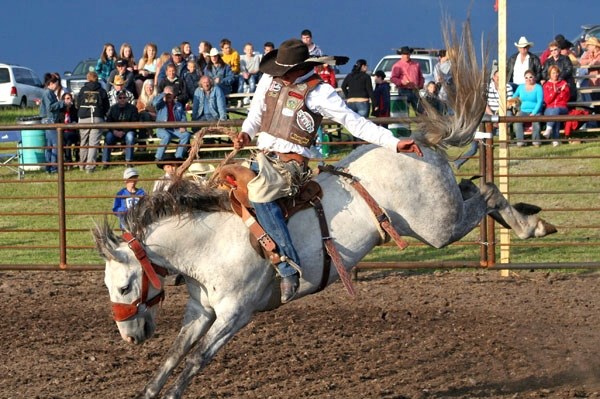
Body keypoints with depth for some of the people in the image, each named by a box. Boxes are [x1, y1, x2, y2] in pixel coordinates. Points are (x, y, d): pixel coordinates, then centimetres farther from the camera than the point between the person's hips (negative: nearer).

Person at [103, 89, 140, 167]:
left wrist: (124, 132, -18)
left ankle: (129, 160, -32)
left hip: (127, 131, -1)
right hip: (115, 131, 1)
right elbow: (108, 123, 3)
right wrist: (115, 131, -17)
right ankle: (105, 161, -29)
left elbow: (134, 123, -6)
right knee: (108, 136, -29)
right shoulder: (112, 108, 8)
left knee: (130, 136, -35)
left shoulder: (132, 108, 1)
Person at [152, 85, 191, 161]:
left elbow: (183, 117, 13)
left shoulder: (178, 105, 20)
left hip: (175, 129, 3)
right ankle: (158, 158, -31)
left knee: (186, 135, -25)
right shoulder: (161, 104, 11)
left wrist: (182, 126, -6)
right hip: (162, 129, -3)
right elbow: (154, 102, -14)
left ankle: (178, 157, -24)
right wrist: (163, 94, -2)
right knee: (167, 136, -37)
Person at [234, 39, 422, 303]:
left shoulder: (318, 93, -8)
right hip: (263, 157, 8)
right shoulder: (269, 80, 9)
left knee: (260, 194, -33)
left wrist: (394, 143, -12)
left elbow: (356, 123, -6)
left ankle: (289, 269, -36)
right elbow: (255, 115, 21)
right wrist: (246, 134, -2)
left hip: (290, 162, -8)